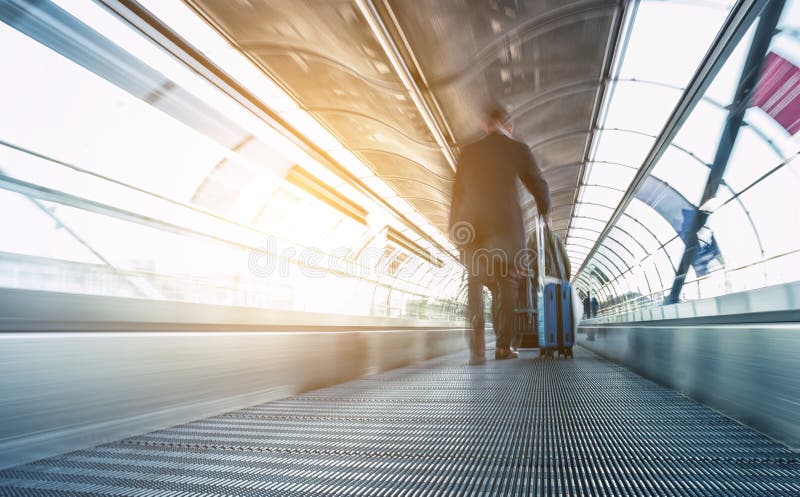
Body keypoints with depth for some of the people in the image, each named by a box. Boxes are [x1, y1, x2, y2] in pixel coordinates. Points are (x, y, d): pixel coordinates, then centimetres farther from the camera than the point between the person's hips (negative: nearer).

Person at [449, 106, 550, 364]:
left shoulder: (468, 151, 13)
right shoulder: (517, 149, 6)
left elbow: (457, 192, 12)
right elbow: (539, 185, 8)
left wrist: (455, 228, 15)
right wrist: (544, 214, 24)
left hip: (472, 227, 2)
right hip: (506, 224, -2)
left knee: (475, 283, 4)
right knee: (507, 285, 7)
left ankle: (477, 347, -5)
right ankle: (503, 346, 7)